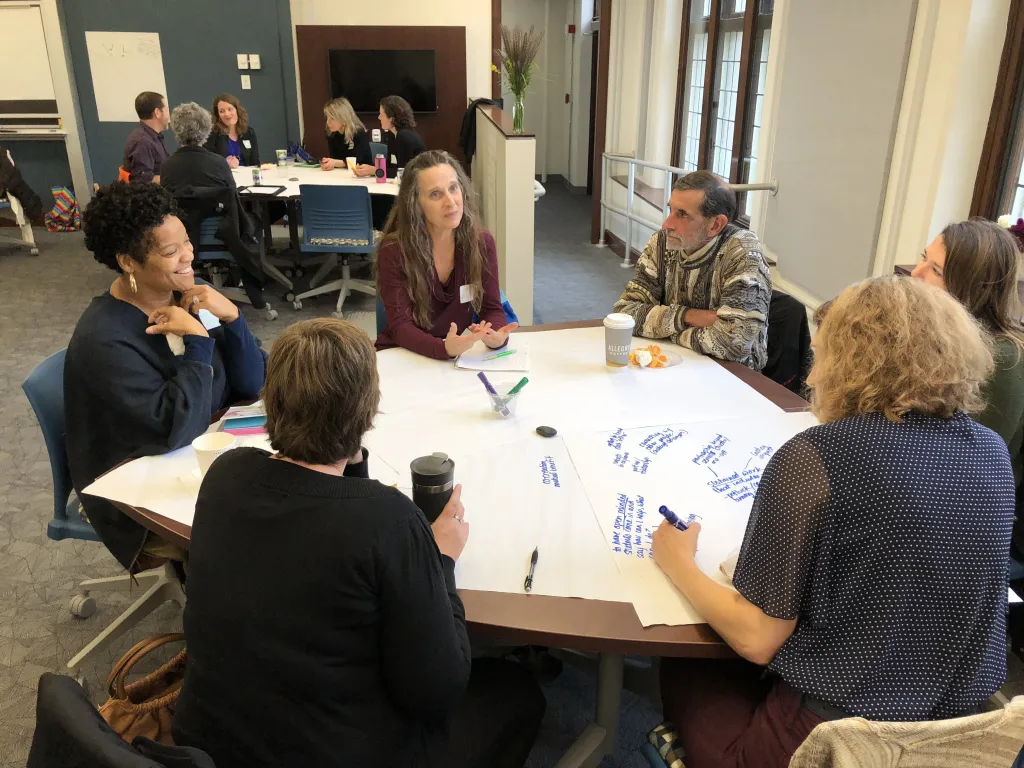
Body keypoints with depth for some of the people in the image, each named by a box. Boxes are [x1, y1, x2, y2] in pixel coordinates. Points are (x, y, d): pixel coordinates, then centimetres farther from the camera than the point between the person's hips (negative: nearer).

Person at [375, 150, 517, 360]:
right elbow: (400, 325, -17)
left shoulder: (481, 243, -5)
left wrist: (497, 336, -25)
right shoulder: (393, 251, -15)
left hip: (461, 353, 3)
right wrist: (445, 348, -35)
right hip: (403, 357, -2)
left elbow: (491, 308, -3)